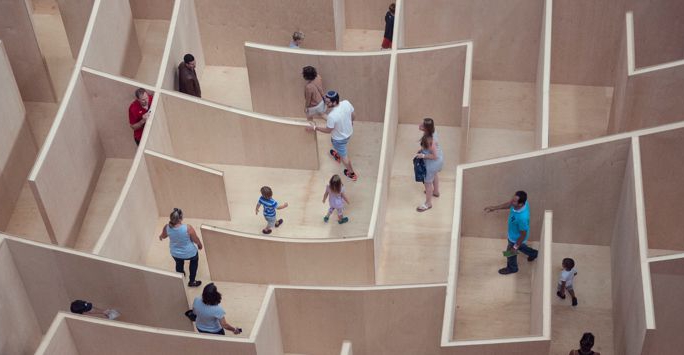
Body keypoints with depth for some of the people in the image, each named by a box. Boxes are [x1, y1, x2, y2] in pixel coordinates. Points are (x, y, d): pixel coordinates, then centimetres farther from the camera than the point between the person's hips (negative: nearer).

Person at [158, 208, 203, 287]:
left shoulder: (167, 228, -24)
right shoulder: (188, 228, -34)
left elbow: (163, 236, 1)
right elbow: (196, 240, -17)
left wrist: (161, 236, 27)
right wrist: (200, 245, 7)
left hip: (175, 254, 3)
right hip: (189, 253, -3)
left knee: (179, 264, 36)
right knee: (194, 260, 33)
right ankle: (192, 282, 42)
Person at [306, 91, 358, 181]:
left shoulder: (332, 116, -41)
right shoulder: (346, 103, -24)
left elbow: (328, 130, -23)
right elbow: (353, 116, -6)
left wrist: (314, 128, -11)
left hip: (339, 138, -6)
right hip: (349, 132, 6)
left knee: (344, 155, 21)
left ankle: (351, 173, 43)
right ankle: (338, 155, 69)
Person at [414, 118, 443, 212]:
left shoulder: (430, 140, -38)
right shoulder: (432, 133, -12)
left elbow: (434, 156, -32)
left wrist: (423, 156, -23)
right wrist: (422, 149, 0)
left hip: (433, 163, -9)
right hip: (439, 159, 9)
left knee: (427, 182, 14)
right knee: (434, 175, 36)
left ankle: (428, 203, 35)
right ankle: (436, 192, 63)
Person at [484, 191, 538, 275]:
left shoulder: (522, 218, -47)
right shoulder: (520, 202, -26)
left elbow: (523, 235, -30)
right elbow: (509, 204, -2)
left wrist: (515, 247, -17)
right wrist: (494, 208, -1)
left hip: (516, 238, -7)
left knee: (511, 253, 24)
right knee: (520, 246, 37)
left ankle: (512, 268, 55)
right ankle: (533, 253, 63)